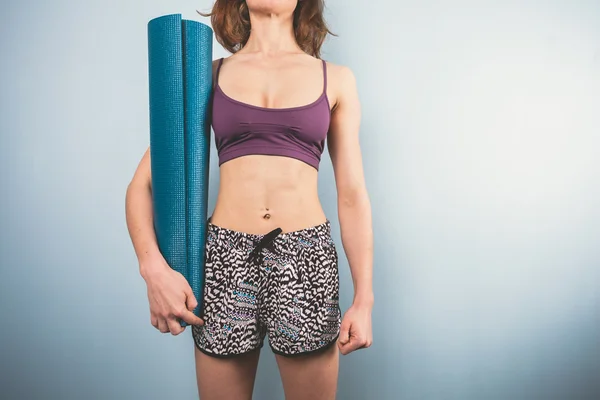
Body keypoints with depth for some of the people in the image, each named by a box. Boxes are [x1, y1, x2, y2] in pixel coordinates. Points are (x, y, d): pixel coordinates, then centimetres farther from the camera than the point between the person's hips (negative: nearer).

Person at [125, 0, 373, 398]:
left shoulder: (336, 79, 9)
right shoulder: (209, 75, 8)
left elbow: (352, 194, 7)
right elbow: (142, 184, 5)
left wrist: (364, 299, 2)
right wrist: (154, 267, -11)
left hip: (307, 261, 0)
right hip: (225, 259, 0)